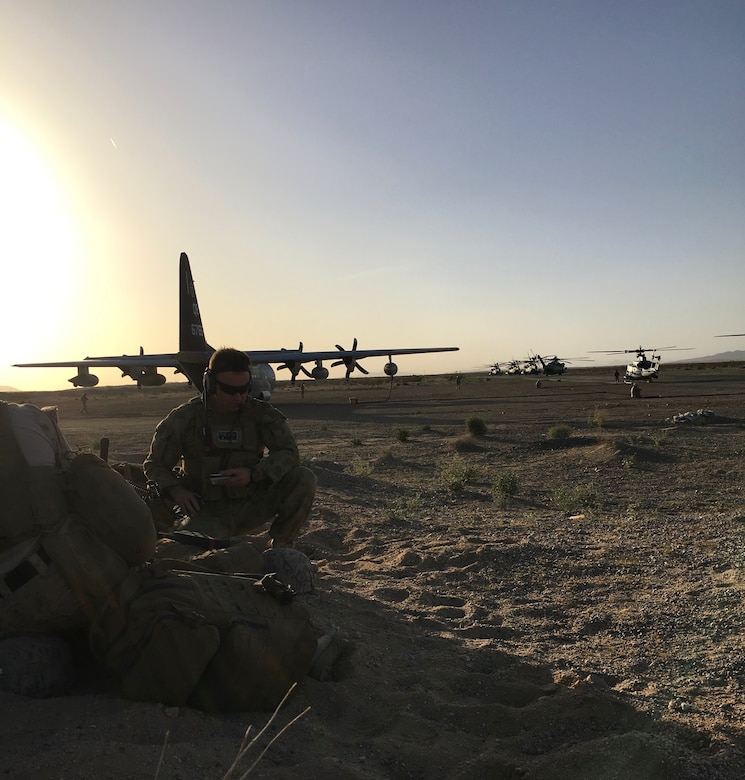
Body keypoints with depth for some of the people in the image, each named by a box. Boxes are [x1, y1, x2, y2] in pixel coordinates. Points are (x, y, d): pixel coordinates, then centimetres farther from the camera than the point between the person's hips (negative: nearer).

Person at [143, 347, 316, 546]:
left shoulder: (261, 413, -1)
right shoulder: (185, 418, -3)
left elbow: (288, 452, -8)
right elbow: (155, 464, 5)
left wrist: (254, 474, -25)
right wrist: (176, 490, -16)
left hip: (251, 507, 2)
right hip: (207, 512, -2)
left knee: (304, 479, -19)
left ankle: (279, 546, 2)